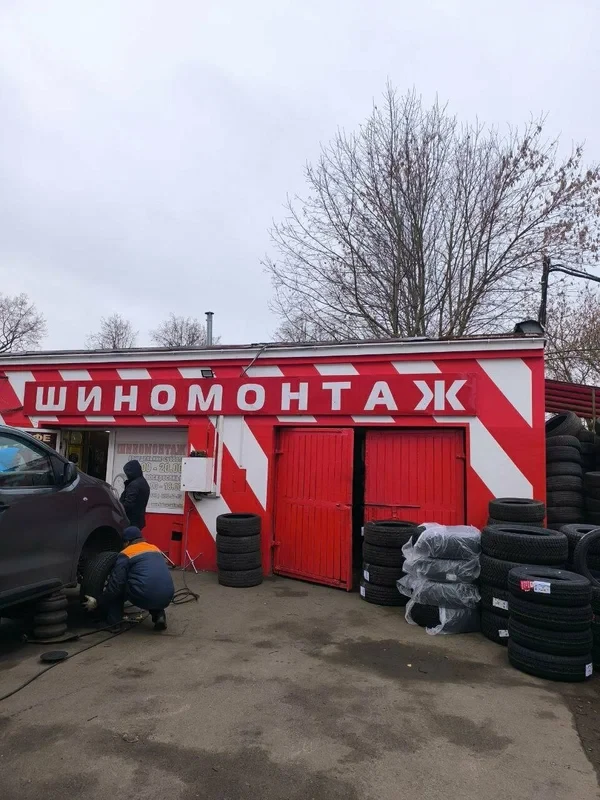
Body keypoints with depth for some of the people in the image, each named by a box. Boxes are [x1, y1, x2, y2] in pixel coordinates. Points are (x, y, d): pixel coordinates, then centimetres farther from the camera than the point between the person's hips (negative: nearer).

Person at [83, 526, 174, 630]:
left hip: (145, 597, -5)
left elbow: (116, 584, 2)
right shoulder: (155, 549, 24)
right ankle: (159, 614, 15)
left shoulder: (126, 554, 6)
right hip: (166, 598, 5)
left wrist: (97, 602, 17)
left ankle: (114, 622, 15)